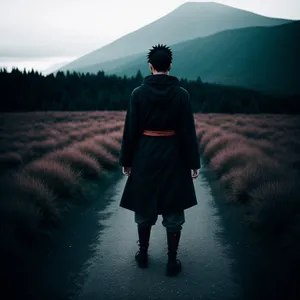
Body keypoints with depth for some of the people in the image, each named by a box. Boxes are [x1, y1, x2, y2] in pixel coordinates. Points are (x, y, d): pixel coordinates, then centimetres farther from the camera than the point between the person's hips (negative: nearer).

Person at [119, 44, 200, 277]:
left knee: (144, 206, 16)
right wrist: (193, 162, 1)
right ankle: (172, 261, 16)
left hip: (145, 155, 1)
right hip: (173, 156, 0)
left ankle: (143, 254, 28)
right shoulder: (181, 94, -6)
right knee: (173, 210, 9)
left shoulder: (139, 93, -6)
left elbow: (130, 129, -4)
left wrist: (126, 160, 5)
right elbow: (188, 131, -6)